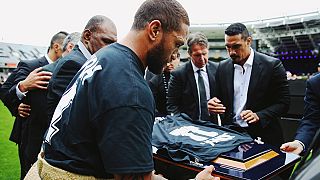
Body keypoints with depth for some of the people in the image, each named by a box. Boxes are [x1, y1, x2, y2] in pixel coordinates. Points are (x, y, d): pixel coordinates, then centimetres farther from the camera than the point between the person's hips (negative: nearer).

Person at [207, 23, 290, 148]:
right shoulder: (223, 67, 3)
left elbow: (283, 103, -7)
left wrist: (258, 116, -22)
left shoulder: (272, 65, -9)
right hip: (231, 135, 3)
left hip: (263, 137, -2)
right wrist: (214, 104, -12)